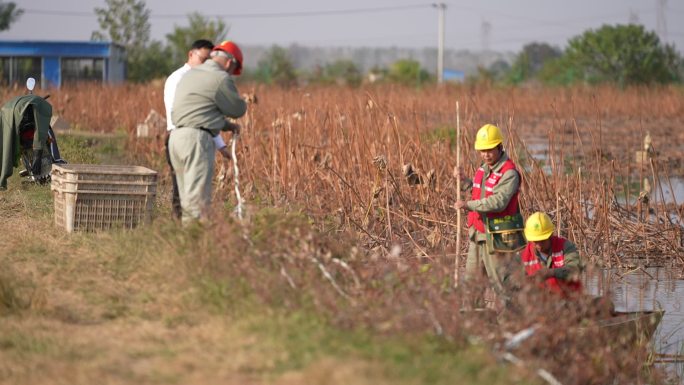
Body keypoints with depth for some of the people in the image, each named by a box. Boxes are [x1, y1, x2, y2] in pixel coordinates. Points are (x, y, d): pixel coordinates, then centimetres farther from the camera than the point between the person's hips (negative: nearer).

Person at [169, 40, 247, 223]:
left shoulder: (190, 74, 21)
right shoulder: (221, 79, -7)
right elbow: (237, 109, 1)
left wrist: (226, 125, 20)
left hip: (177, 137, 9)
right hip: (196, 139, -9)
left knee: (188, 199, 10)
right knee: (198, 198, -11)